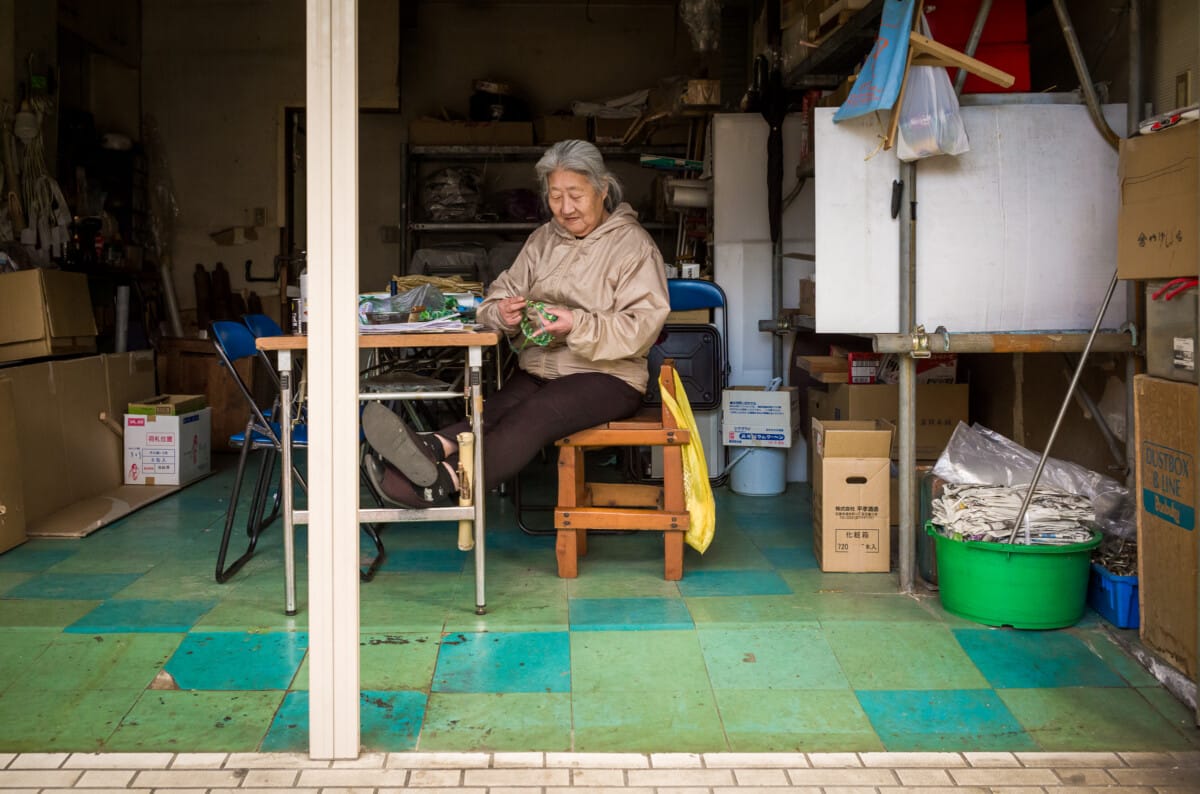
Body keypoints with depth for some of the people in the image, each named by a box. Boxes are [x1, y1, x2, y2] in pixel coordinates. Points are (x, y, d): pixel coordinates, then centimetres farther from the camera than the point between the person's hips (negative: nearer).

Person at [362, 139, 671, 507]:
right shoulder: (543, 239, 15)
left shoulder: (634, 245, -3)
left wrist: (578, 325, -26)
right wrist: (504, 313, -13)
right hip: (539, 370, 5)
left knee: (535, 413, -33)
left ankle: (442, 480, -50)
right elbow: (501, 294, 13)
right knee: (495, 409, -27)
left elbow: (642, 327, -12)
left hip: (607, 376, -5)